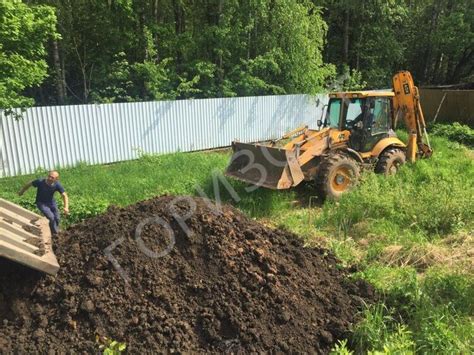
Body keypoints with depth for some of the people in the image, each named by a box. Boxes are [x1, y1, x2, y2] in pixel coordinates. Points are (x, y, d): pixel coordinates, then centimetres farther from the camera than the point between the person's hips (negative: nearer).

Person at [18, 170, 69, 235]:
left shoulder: (57, 185, -22)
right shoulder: (40, 182, -27)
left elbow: (64, 195, -22)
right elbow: (29, 184, -7)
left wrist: (66, 207, -37)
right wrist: (22, 191, 11)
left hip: (51, 202, 3)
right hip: (41, 203, -3)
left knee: (57, 218, 1)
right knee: (51, 217, -20)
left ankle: (56, 231, 34)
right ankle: (55, 234, 0)